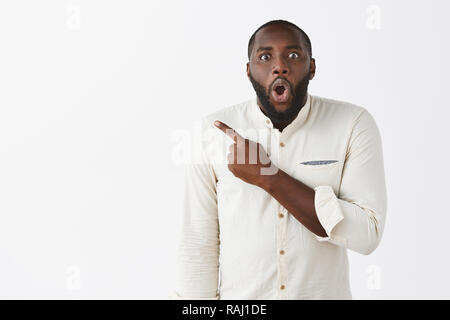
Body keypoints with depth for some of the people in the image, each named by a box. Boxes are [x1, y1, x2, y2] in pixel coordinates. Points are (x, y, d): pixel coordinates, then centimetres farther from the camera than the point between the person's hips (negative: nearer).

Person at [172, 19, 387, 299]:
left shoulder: (354, 124, -12)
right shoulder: (213, 133, -10)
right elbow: (198, 246, -8)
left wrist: (267, 175, -23)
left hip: (326, 292, 0)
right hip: (238, 297, 0)